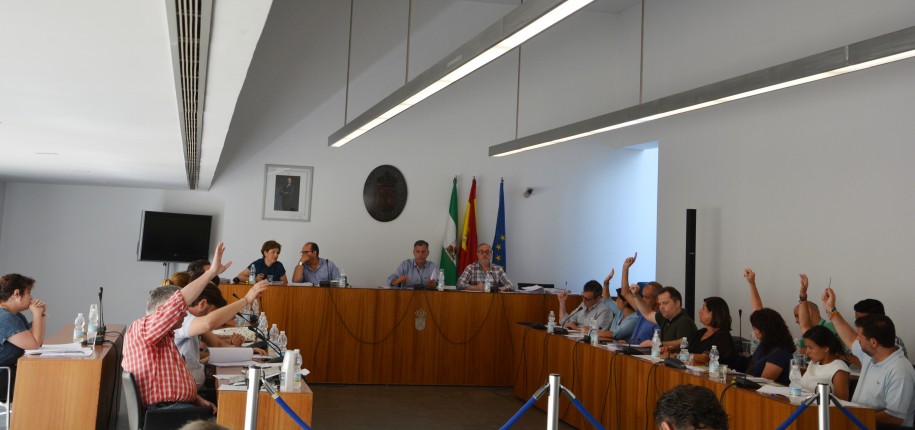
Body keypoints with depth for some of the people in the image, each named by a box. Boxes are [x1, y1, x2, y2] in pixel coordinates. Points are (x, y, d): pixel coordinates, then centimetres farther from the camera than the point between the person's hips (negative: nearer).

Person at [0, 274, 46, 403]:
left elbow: (39, 341, 14)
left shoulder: (16, 315, 13)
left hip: (13, 372, 10)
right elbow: (34, 344, -22)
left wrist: (41, 314, 4)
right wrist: (36, 313, -13)